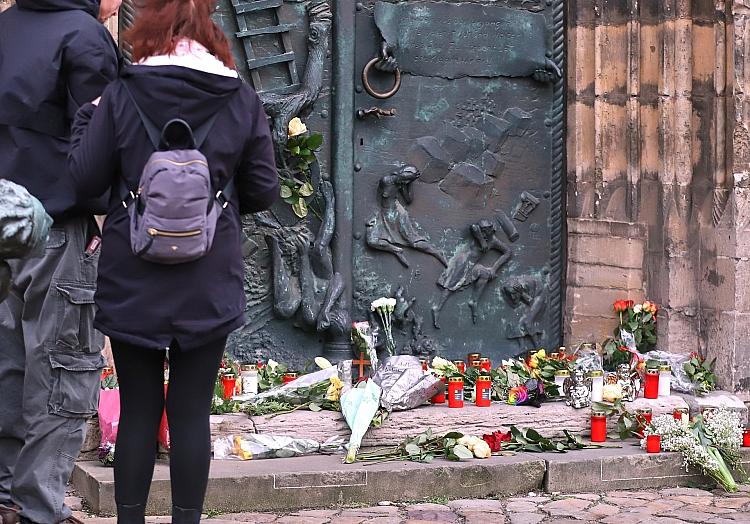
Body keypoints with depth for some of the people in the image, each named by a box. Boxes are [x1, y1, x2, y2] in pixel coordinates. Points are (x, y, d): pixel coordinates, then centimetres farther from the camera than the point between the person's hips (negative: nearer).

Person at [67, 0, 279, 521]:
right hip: (209, 285, 1)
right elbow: (263, 192, 1)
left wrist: (88, 116, 12)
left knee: (138, 410, 8)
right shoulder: (243, 100, -2)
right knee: (192, 412, 7)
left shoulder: (121, 96, -6)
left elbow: (86, 179, -3)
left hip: (132, 281, 0)